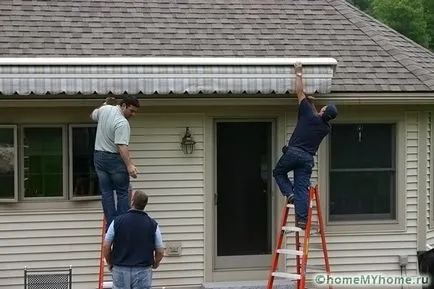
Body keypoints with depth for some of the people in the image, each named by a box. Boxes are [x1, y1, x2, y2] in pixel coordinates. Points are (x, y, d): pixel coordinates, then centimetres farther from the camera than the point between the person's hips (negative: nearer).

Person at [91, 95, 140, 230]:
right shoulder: (122, 123, -21)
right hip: (114, 158, -7)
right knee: (122, 193, 3)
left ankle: (111, 224, 6)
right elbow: (122, 146, -29)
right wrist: (129, 165, -33)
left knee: (106, 192, 7)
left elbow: (92, 115, 25)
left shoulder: (105, 109, 2)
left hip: (99, 157, 7)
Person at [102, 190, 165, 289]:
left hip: (120, 270, 0)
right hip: (143, 271, 0)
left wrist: (110, 263, 17)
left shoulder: (117, 221, -4)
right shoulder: (153, 224, -3)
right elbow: (160, 251, 1)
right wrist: (155, 263, 22)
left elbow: (106, 246, 0)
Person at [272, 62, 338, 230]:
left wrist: (299, 74, 12)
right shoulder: (326, 128, 9)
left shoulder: (308, 115, -4)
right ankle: (302, 219, -7)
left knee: (278, 172, 21)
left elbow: (299, 92, 3)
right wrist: (312, 103, 38)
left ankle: (289, 193, 0)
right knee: (302, 188, 2)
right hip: (308, 158, 3)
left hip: (293, 153, -3)